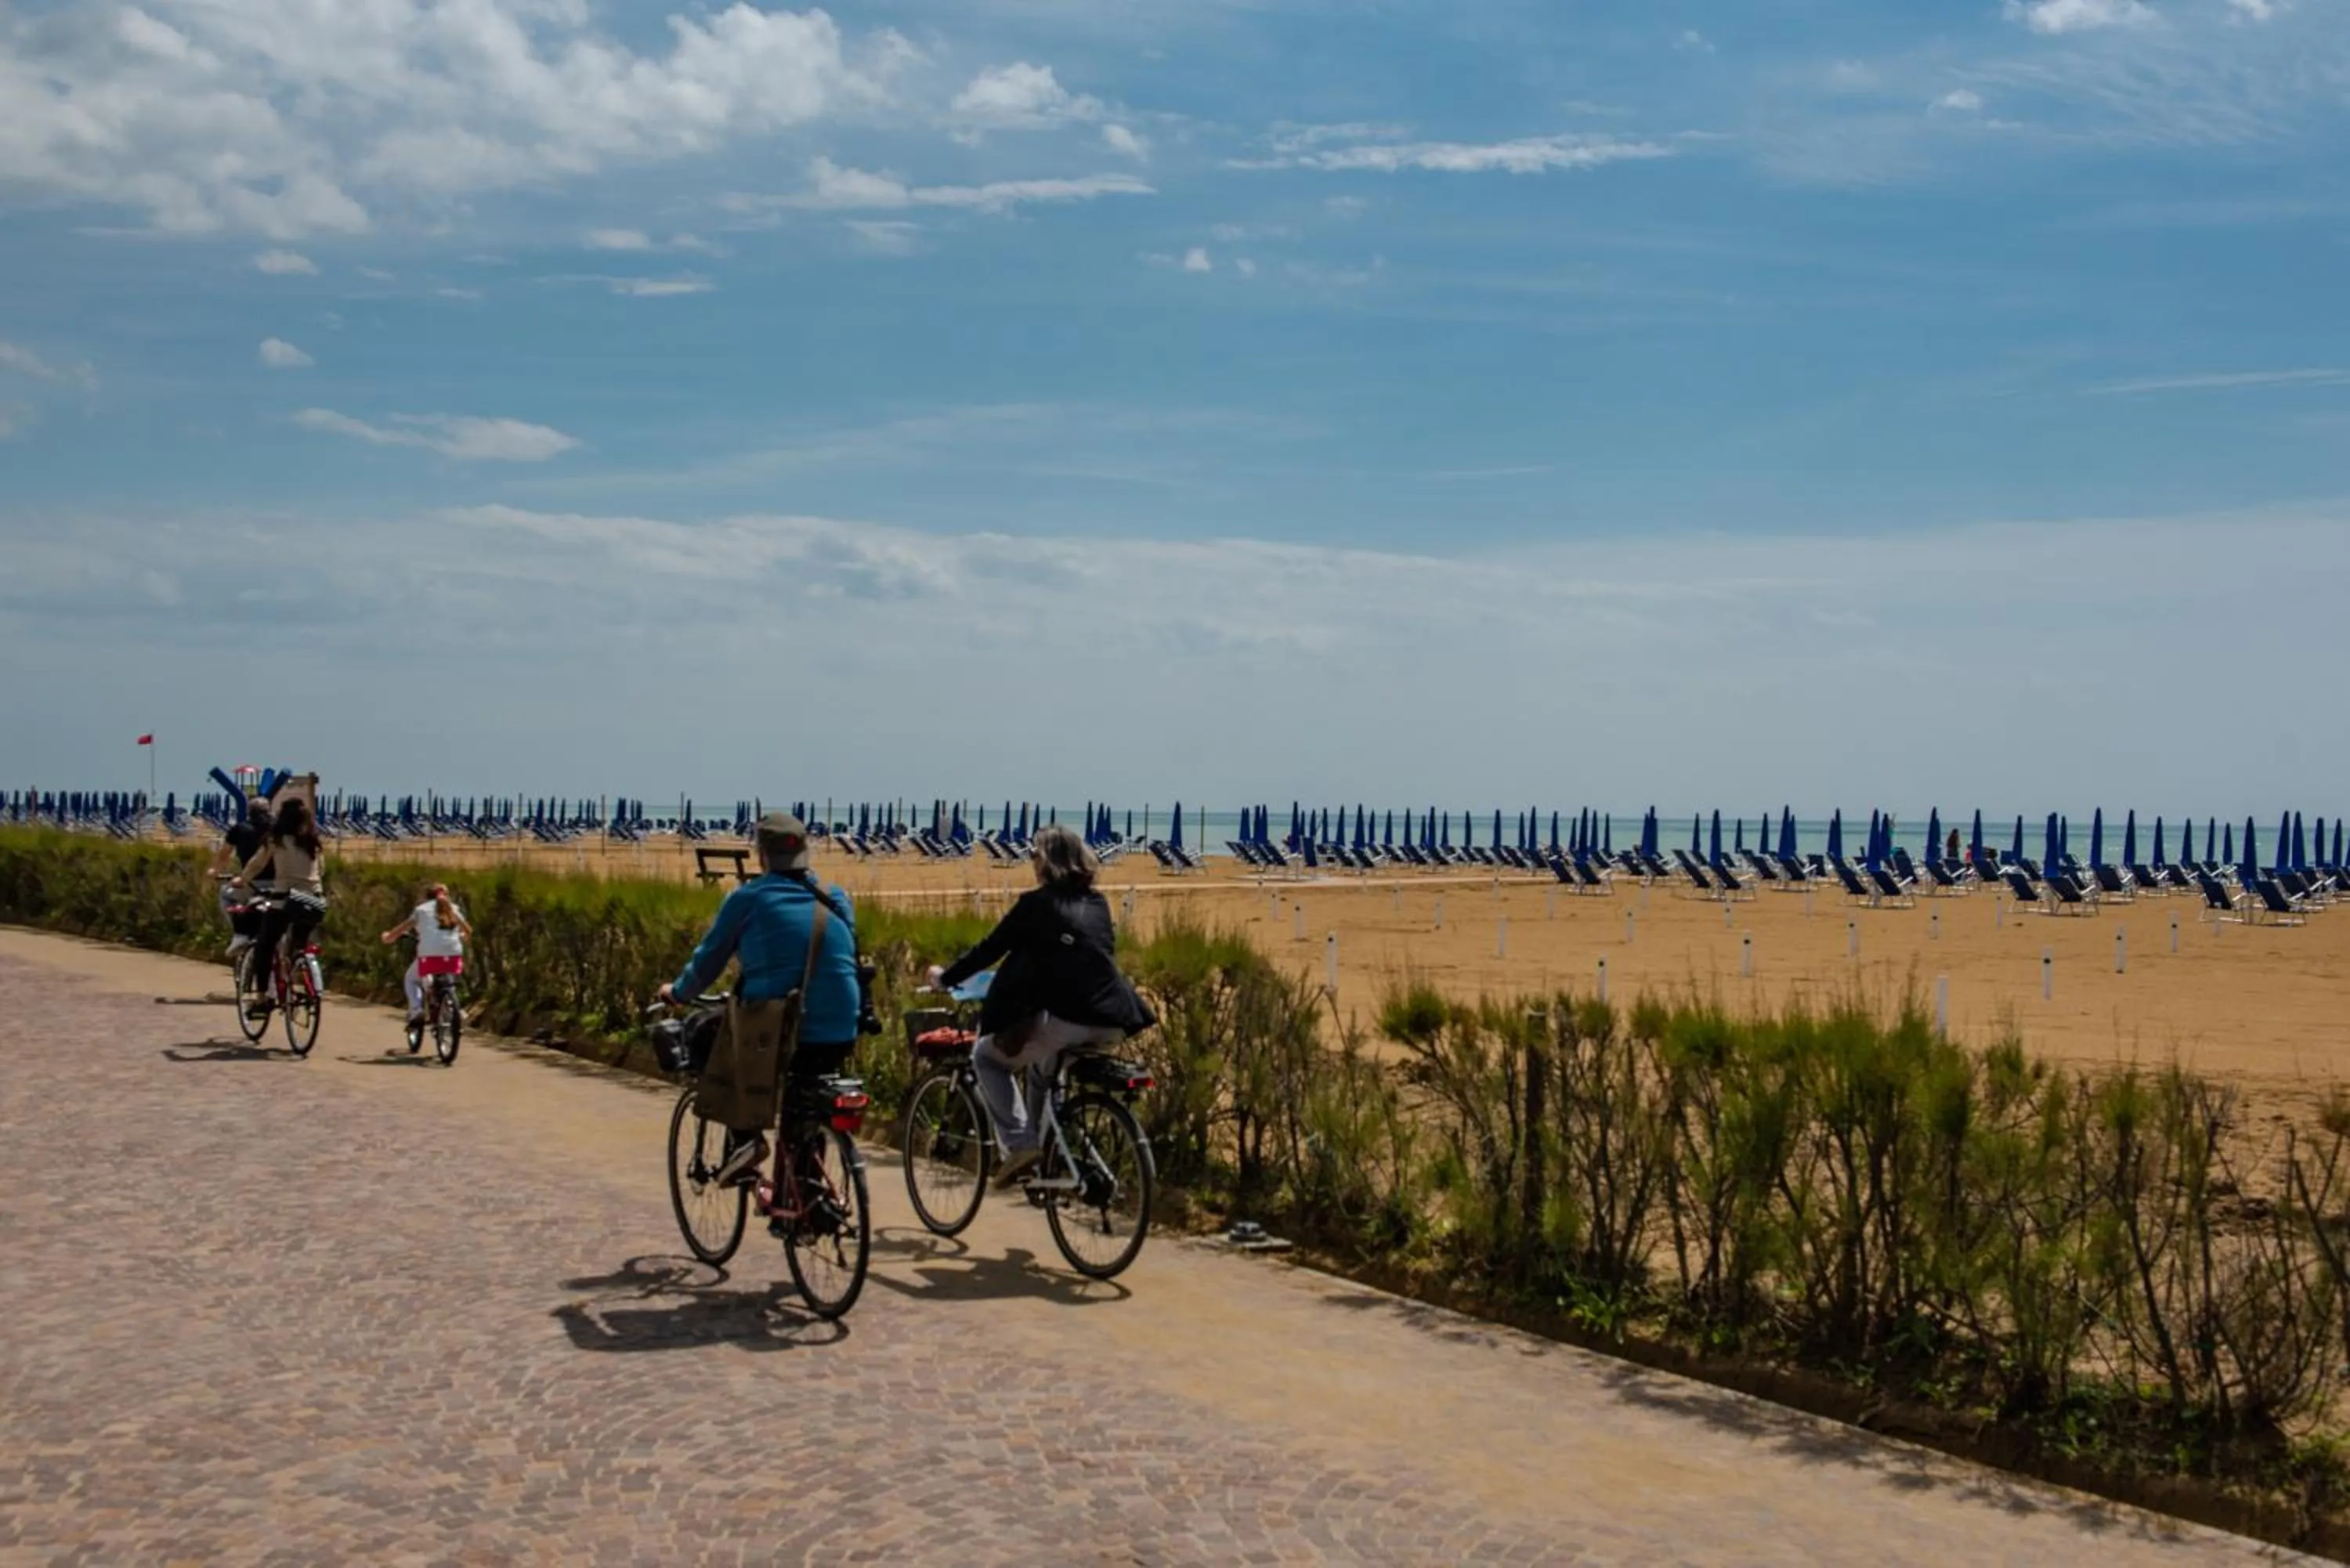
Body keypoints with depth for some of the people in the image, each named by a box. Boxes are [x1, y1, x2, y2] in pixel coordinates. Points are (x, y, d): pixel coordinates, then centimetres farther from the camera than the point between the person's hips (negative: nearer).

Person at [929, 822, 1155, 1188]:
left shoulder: (1036, 903, 1)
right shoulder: (1097, 904, 18)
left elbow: (990, 949, 6)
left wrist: (945, 978, 22)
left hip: (1064, 1018, -7)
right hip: (1110, 1022, 7)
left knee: (987, 1055, 15)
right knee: (1041, 1065, 34)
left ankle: (1020, 1144, 1)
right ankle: (1044, 1151, 32)